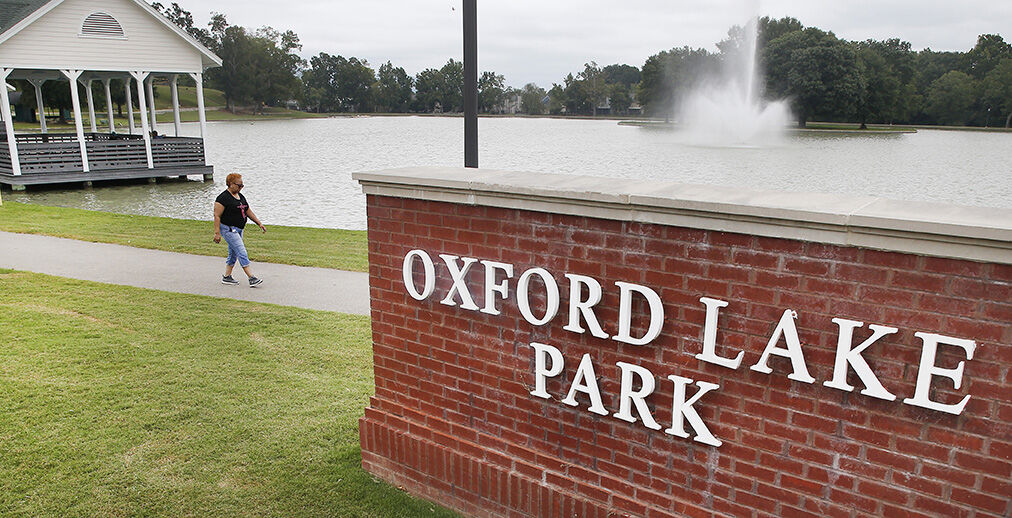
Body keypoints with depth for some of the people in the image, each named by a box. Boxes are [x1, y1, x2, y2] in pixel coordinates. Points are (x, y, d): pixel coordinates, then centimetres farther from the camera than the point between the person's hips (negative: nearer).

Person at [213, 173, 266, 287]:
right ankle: (252, 278, -16)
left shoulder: (240, 196, 12)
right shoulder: (223, 198, -14)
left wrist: (259, 223, 11)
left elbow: (248, 211, 17)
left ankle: (226, 277, 25)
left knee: (233, 254, 14)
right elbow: (217, 216, -15)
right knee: (242, 253, -14)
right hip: (228, 229, -9)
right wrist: (217, 233, -19)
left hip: (238, 229, 9)